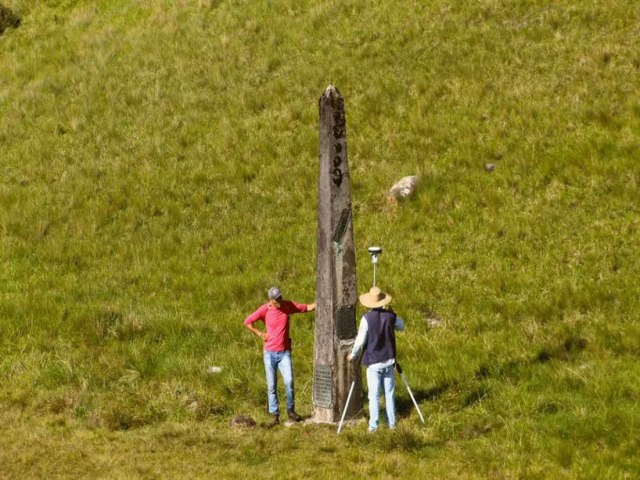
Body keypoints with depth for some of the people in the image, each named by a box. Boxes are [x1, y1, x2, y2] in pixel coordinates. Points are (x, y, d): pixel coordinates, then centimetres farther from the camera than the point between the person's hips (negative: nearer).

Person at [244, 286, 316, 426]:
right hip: (270, 353, -1)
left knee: (289, 381, -13)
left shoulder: (288, 305, -2)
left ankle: (291, 410, 4)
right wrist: (260, 334, -4)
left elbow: (308, 308, 3)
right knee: (271, 385, 1)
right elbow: (247, 322, -2)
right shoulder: (265, 309, -7)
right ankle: (274, 415, 7)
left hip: (284, 352, 1)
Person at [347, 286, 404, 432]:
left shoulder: (367, 318, -15)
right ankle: (391, 422, 16)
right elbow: (401, 326, 15)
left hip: (373, 362, -3)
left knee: (374, 395, 0)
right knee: (389, 393, 12)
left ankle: (373, 425, -1)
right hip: (388, 361, 3)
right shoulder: (390, 315, -4)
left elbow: (360, 340, -13)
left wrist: (353, 354, 3)